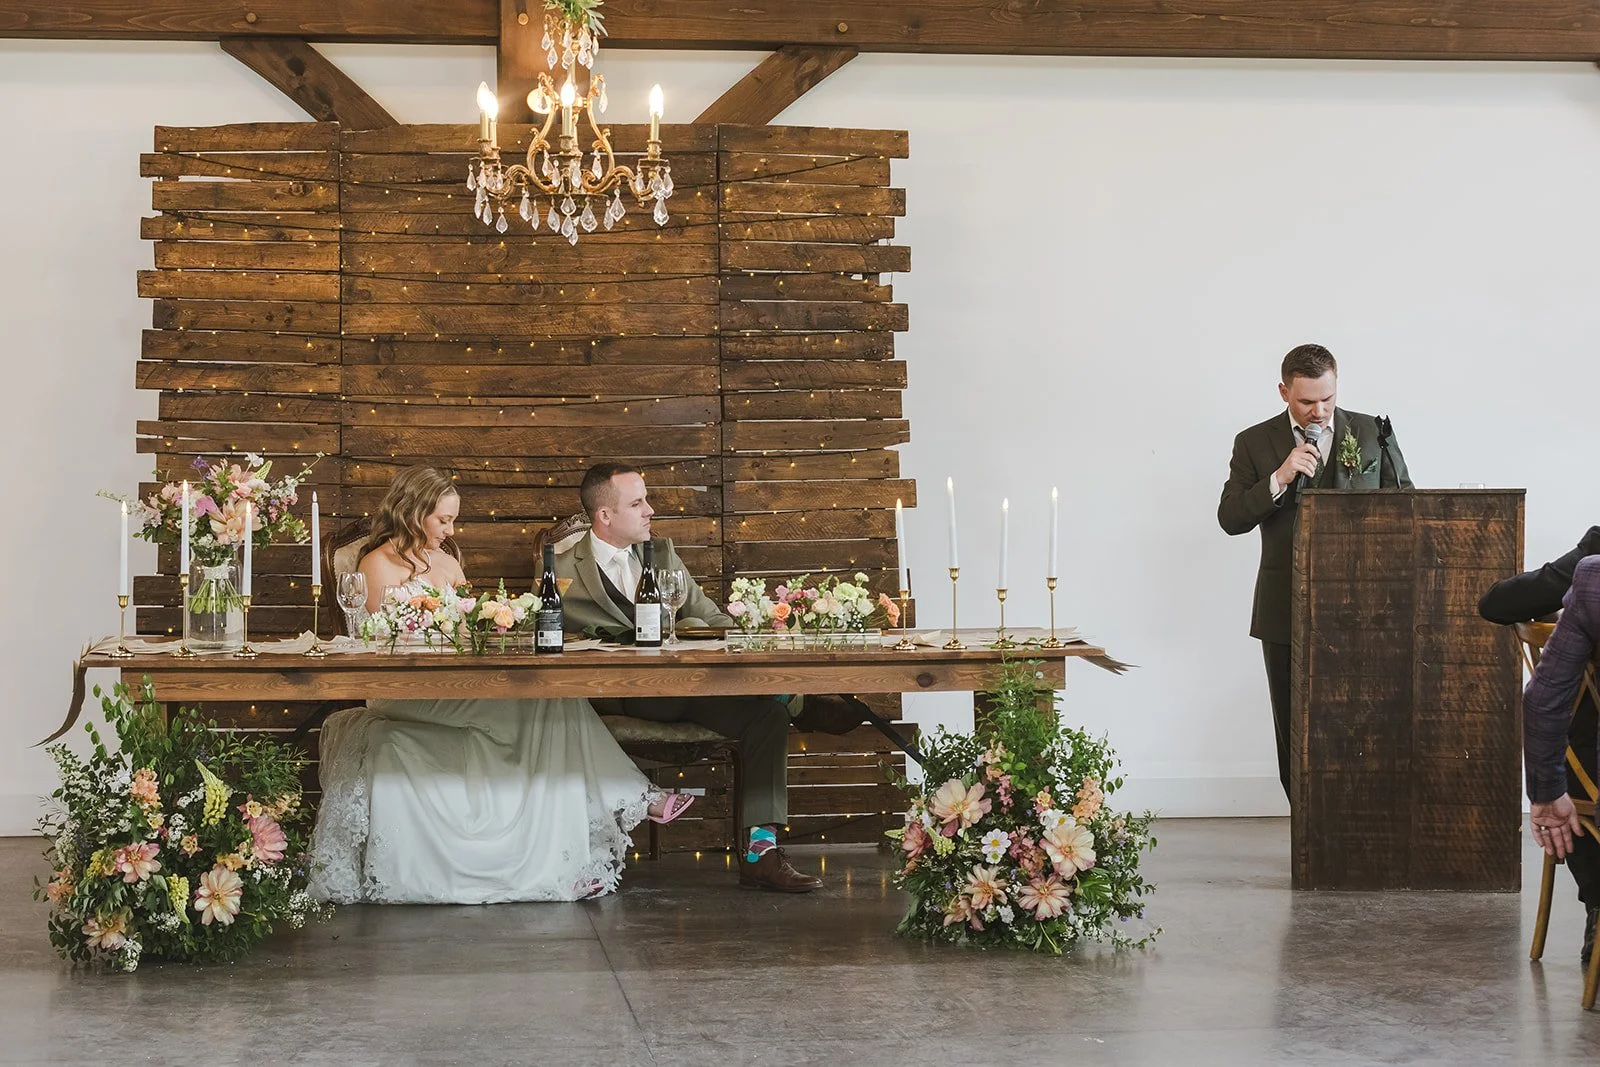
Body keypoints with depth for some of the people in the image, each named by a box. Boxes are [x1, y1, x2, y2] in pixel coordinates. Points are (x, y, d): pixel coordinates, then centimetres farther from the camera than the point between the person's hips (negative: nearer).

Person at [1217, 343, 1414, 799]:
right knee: (1294, 730, 4)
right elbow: (1230, 517, -4)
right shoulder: (1254, 444, 4)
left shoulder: (1373, 433, 6)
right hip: (1287, 611, 1)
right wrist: (1280, 478, -18)